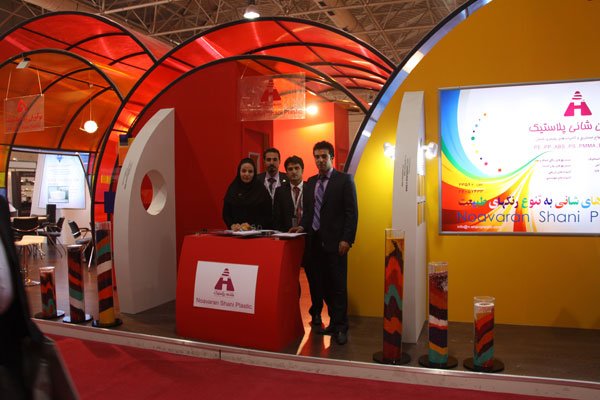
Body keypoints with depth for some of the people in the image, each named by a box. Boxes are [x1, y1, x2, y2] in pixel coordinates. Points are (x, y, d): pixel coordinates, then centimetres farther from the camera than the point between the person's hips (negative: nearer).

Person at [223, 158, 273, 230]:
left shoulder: (261, 190, 3)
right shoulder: (232, 189, 10)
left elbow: (267, 216, 2)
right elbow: (226, 213, 13)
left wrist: (253, 227, -10)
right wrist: (232, 225, -4)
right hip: (235, 232, 2)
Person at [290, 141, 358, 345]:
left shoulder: (344, 180, -2)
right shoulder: (310, 183, 15)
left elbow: (352, 212, -7)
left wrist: (346, 239, -13)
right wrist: (303, 226, 1)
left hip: (335, 242, -5)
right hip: (315, 241, 5)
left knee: (338, 286, 0)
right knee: (322, 284, 8)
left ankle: (340, 327, 12)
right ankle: (335, 322, 22)